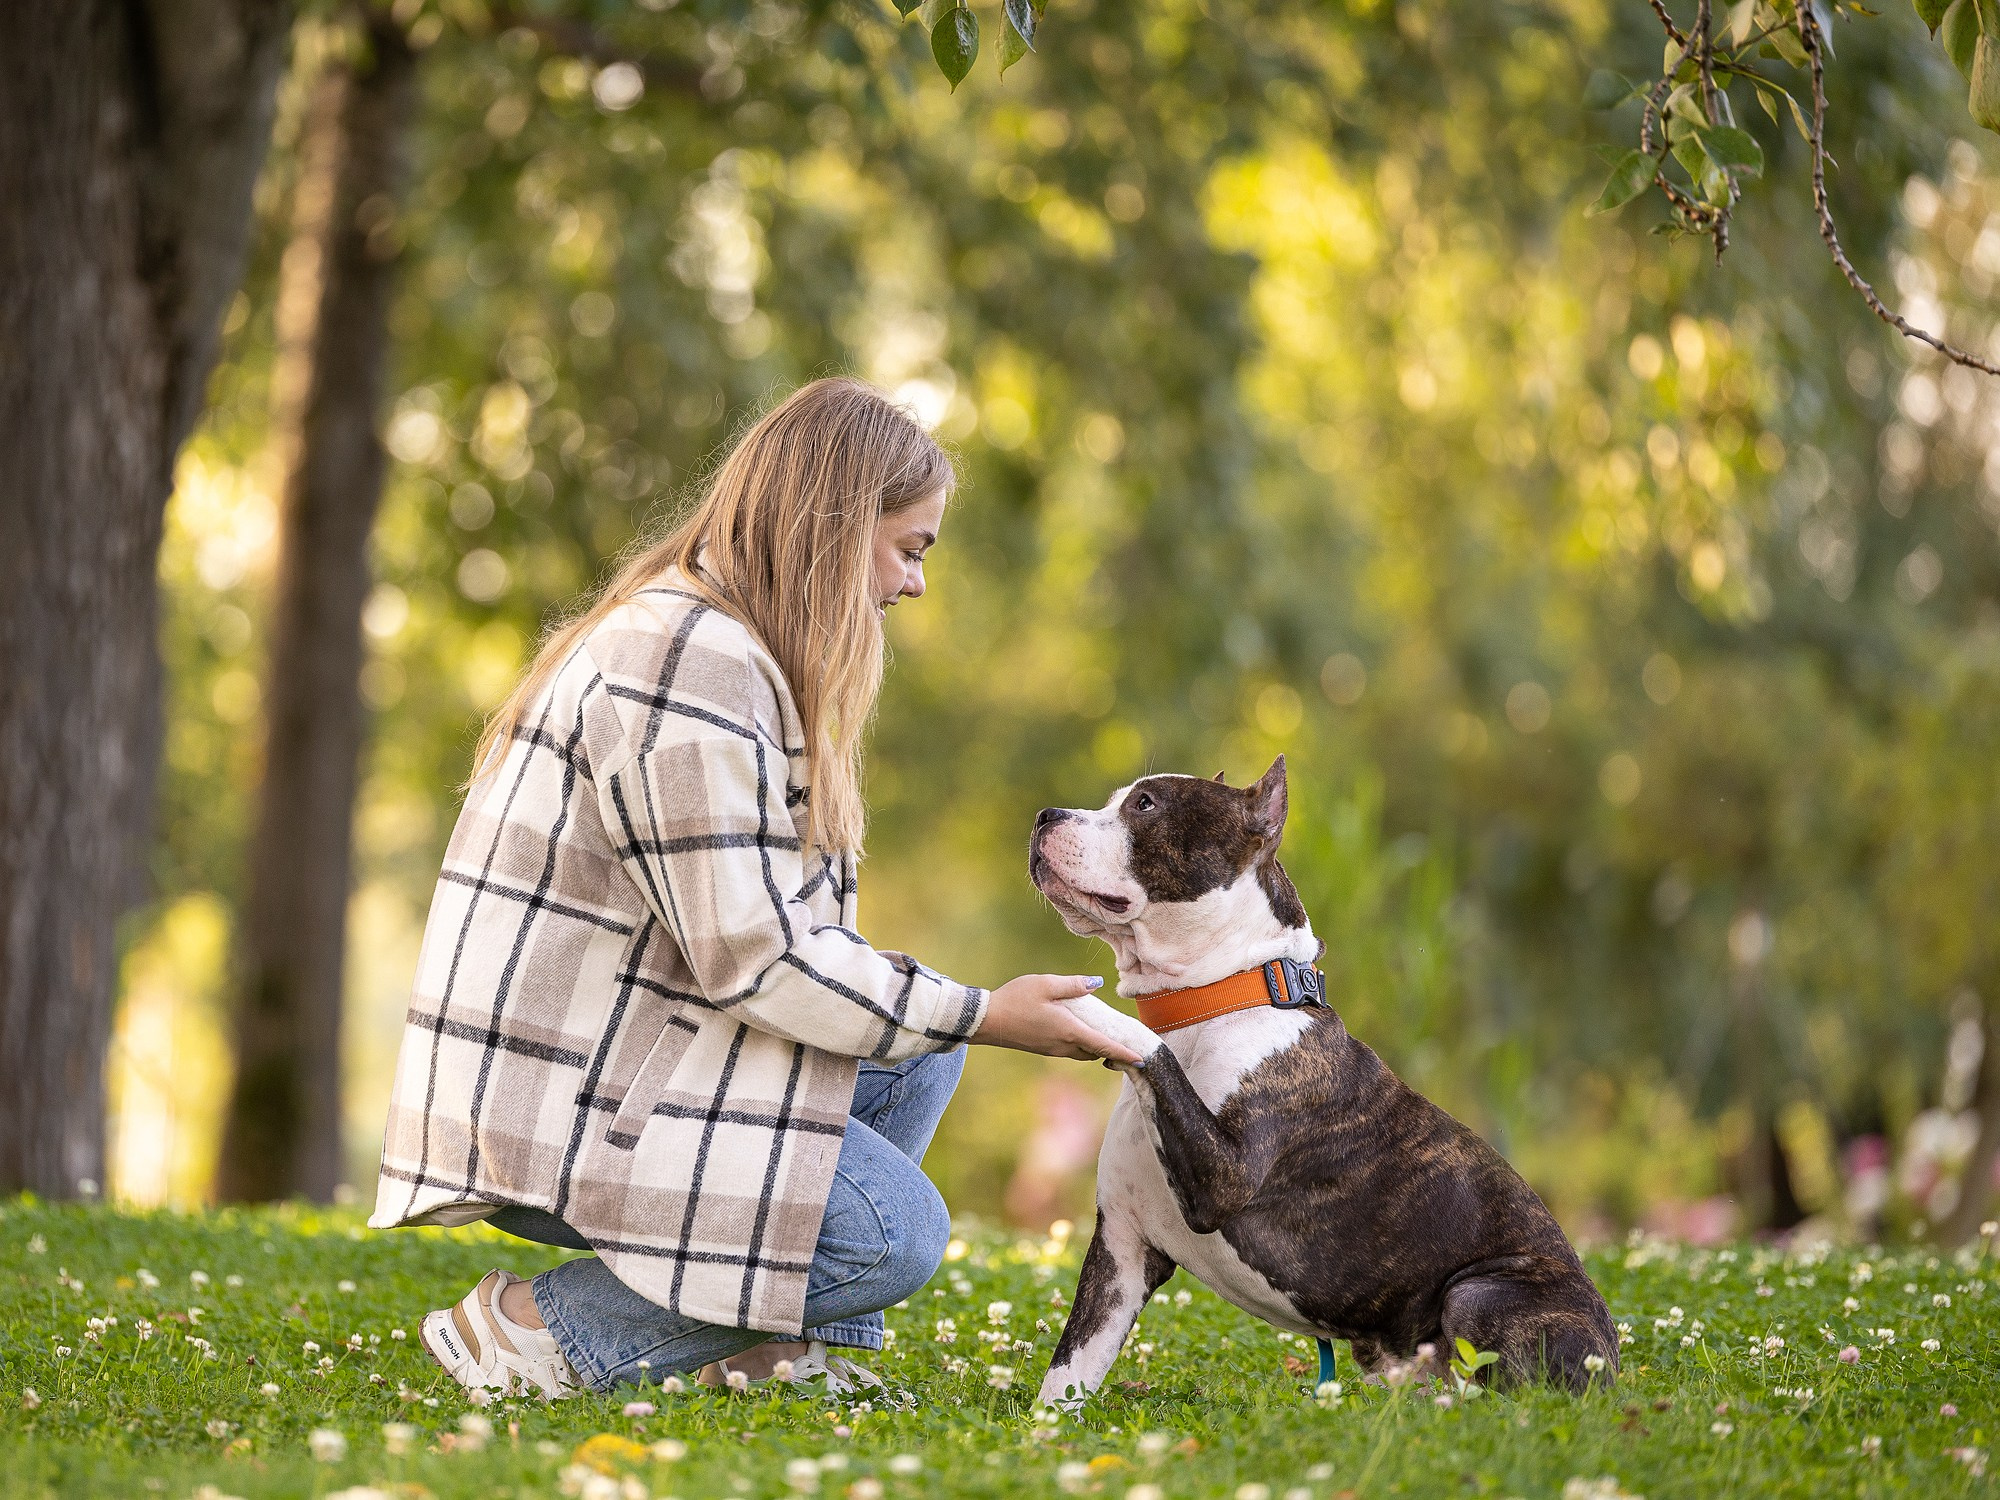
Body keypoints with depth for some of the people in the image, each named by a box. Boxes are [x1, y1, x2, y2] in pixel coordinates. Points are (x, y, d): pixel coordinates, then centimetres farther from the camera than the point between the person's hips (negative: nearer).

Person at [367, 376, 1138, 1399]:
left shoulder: (733, 648, 15)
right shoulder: (686, 663, -19)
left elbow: (766, 922, 16)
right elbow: (750, 958, -21)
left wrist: (950, 1014, 5)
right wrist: (984, 1016, -15)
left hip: (626, 1048, 11)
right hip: (552, 1102, -11)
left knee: (917, 1051, 11)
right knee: (894, 1233, -16)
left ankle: (780, 1343, 7)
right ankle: (546, 1329, -9)